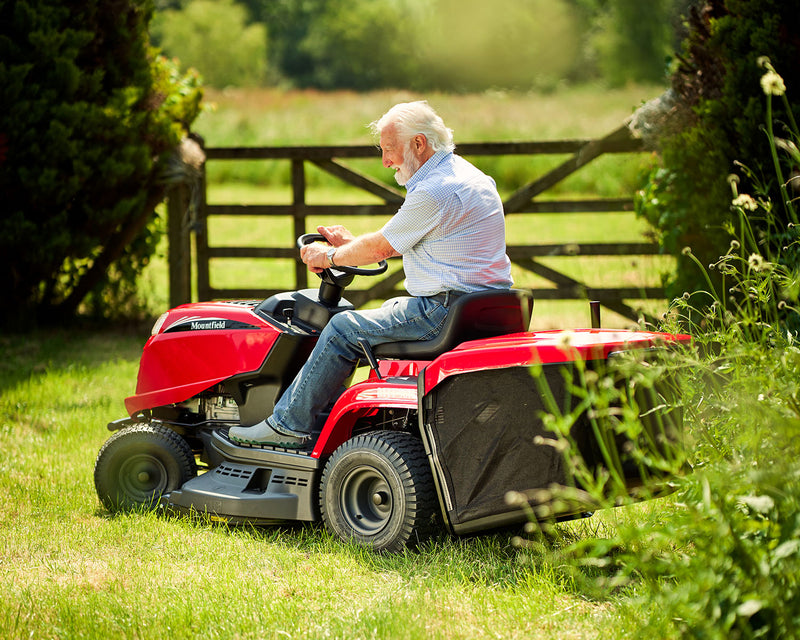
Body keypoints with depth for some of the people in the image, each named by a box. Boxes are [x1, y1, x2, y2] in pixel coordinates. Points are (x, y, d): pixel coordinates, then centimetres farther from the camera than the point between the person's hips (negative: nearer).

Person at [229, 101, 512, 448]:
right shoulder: (463, 174, 14)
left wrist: (330, 257, 6)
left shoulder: (435, 192, -19)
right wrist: (351, 243, 21)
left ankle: (288, 425, 3)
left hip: (446, 311, -11)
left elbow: (380, 249, -9)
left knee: (345, 328, -5)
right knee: (389, 308, 27)